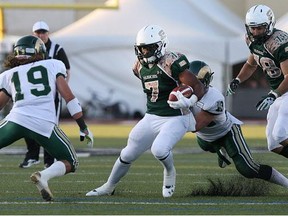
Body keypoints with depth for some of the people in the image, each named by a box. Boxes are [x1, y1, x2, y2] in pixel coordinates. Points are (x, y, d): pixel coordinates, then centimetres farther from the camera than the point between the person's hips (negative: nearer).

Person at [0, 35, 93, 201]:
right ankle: (44, 176, -15)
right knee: (71, 163, 14)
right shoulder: (53, 65, 18)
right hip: (44, 124, -1)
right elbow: (68, 97, 10)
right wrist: (84, 128, 10)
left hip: (16, 119, 1)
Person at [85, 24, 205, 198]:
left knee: (159, 149, -30)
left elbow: (199, 87, -22)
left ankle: (170, 173, 3)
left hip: (175, 119, -7)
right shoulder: (141, 66, 2)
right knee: (128, 154, 11)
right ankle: (109, 187, 32)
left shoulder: (172, 63, -20)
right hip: (151, 118, 7)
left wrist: (190, 100, -40)